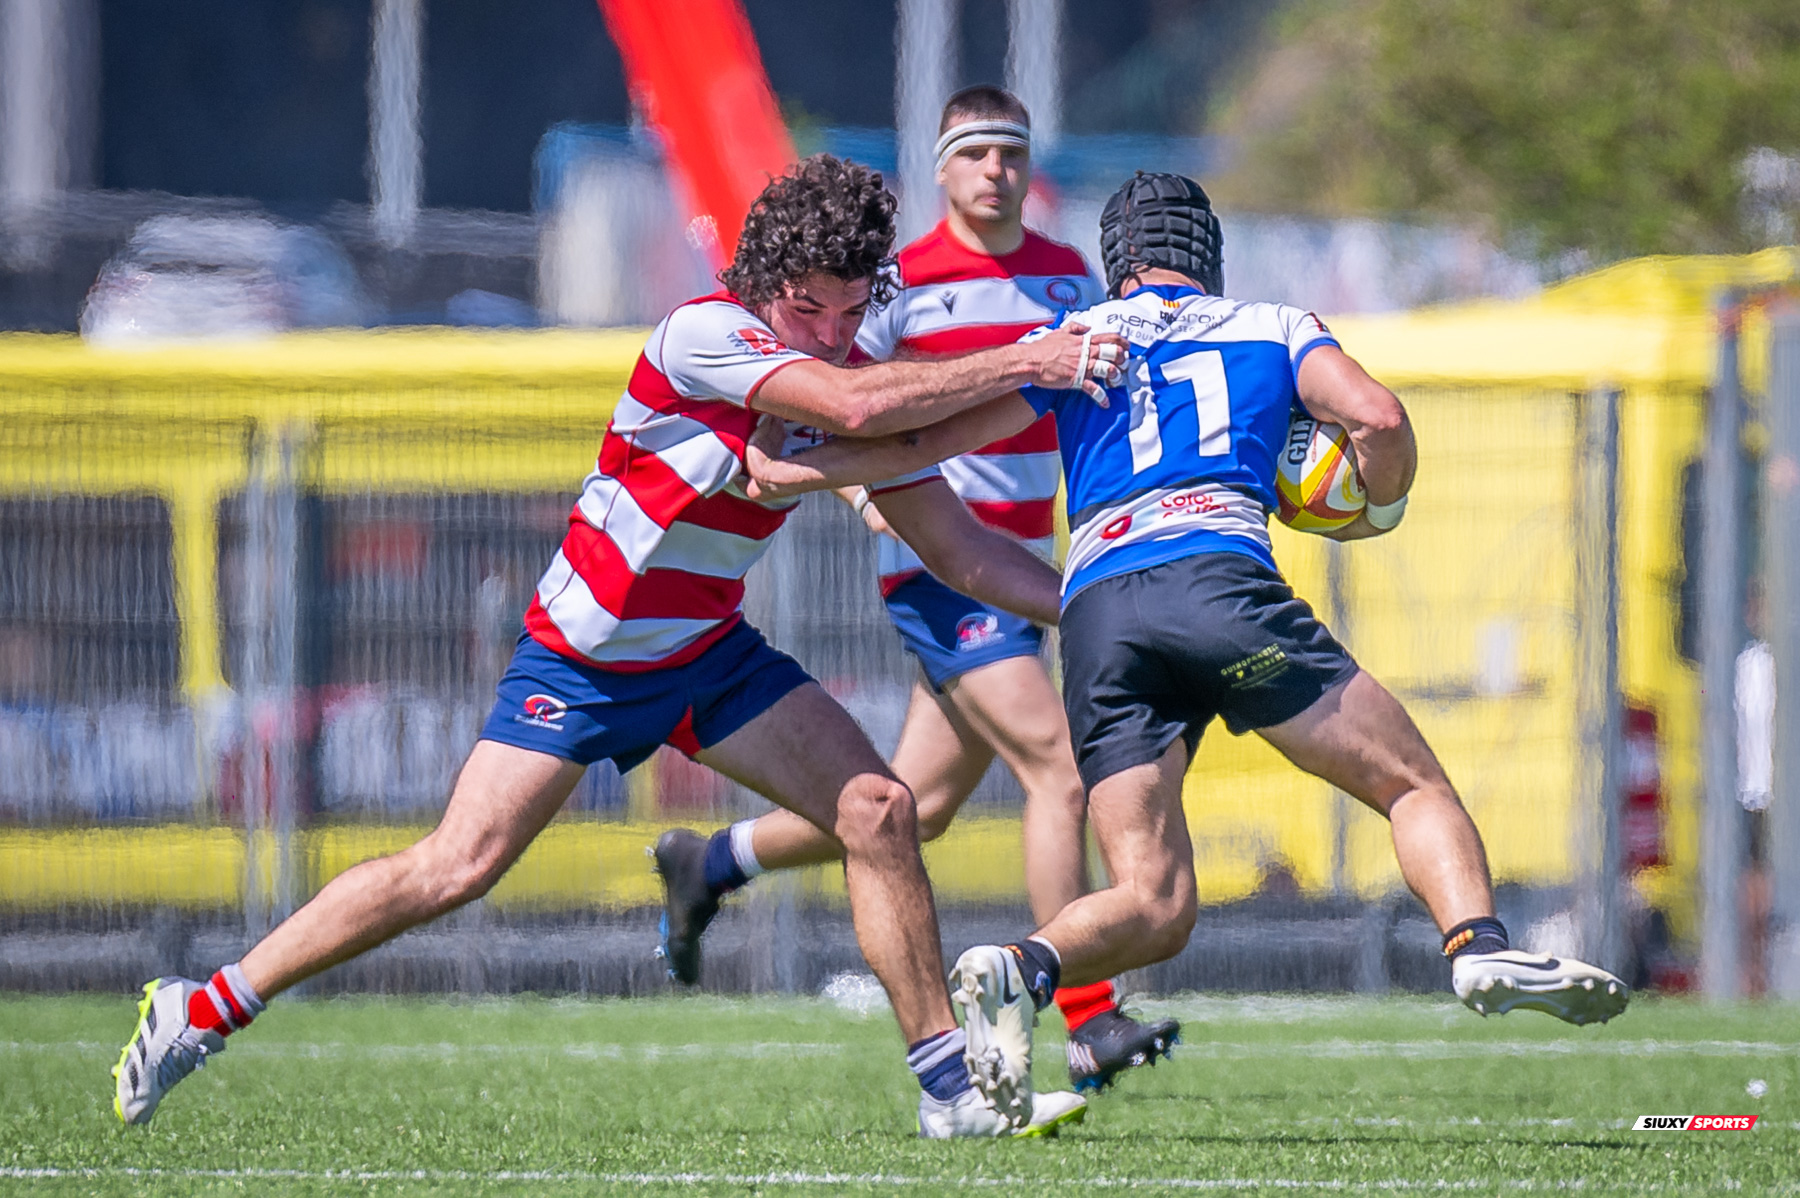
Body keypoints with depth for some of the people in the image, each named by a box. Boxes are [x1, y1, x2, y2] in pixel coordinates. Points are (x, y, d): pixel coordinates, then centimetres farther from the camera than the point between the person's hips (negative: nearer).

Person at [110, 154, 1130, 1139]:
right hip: (584, 660, -6)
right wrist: (1025, 365, -33)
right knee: (456, 870, -14)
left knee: (880, 807, -8)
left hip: (710, 653, 6)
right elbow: (854, 405, -38)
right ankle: (206, 1010, -3)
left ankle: (951, 1083, 0)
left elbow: (962, 549, 1)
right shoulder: (706, 335, -24)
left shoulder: (872, 383, -3)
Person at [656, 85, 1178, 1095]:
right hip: (939, 568, -7)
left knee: (919, 806, 13)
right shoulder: (903, 282, -9)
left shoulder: (1070, 276, 10)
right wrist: (870, 488, -26)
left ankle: (710, 864, 32)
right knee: (1060, 771, -19)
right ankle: (1090, 1027, -18)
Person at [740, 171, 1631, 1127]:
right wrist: (1380, 507, 26)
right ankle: (1479, 947, -21)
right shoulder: (1273, 328, 23)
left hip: (1093, 609, 2)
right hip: (1218, 573, -2)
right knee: (1413, 786, 6)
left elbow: (928, 439, 22)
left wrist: (777, 473, 33)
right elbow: (1377, 417, 6)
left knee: (1153, 905, 2)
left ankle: (1023, 968, -27)